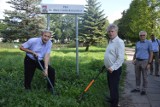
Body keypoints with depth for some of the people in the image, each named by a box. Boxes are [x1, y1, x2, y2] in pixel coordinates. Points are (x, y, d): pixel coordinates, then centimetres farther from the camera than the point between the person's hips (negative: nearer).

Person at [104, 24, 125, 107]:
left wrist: (112, 68, -29)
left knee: (114, 88, -1)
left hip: (115, 70, -9)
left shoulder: (119, 42, -19)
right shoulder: (110, 41, 11)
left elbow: (121, 58, -25)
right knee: (110, 87, 22)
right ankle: (112, 100, 40)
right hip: (109, 68, 9)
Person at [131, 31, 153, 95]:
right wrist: (133, 60, 2)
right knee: (137, 76, 11)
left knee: (144, 77, 3)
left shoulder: (148, 43, -6)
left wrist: (149, 63, -12)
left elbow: (151, 53, -6)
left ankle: (144, 90, 14)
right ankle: (137, 88, 23)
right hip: (137, 61, 5)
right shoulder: (137, 43, 9)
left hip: (144, 61, -5)